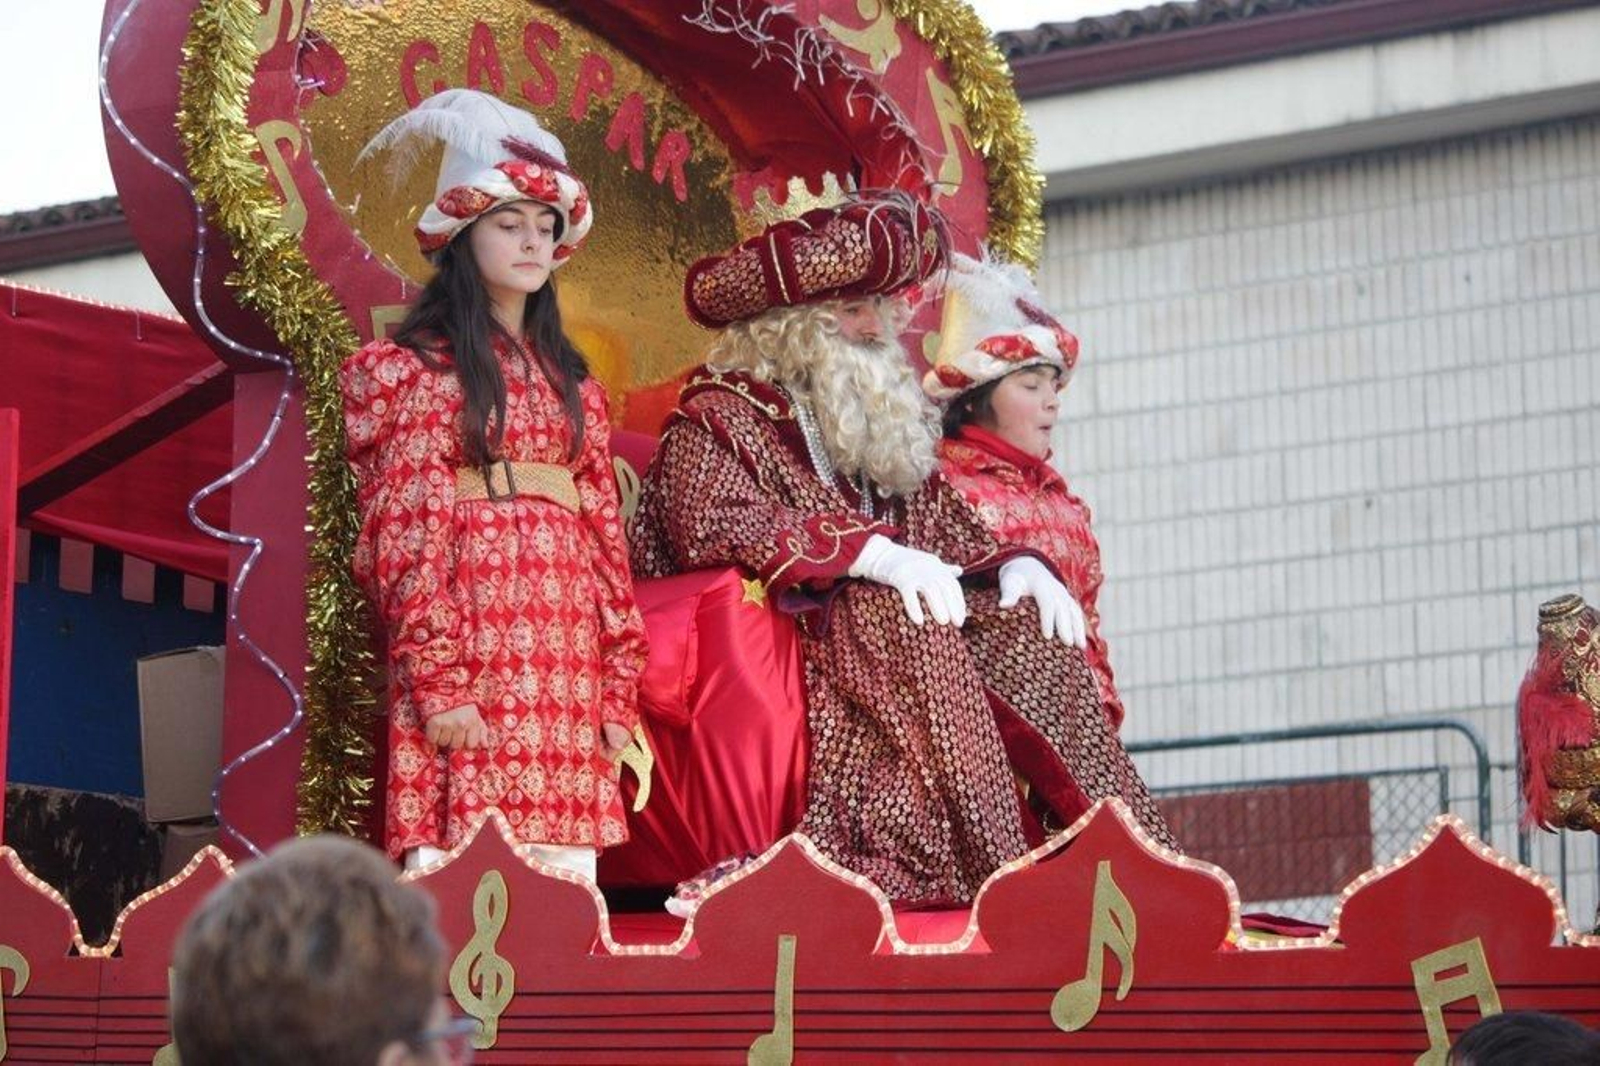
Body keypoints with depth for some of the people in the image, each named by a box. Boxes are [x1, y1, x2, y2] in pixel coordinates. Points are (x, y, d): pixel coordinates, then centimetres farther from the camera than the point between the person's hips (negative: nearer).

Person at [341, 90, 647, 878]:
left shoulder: (571, 383, 20)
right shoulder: (418, 369, 3)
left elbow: (604, 531, 15)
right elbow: (409, 528, -5)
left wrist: (621, 683, 8)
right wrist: (437, 681, -14)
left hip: (566, 657, 5)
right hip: (470, 638, -5)